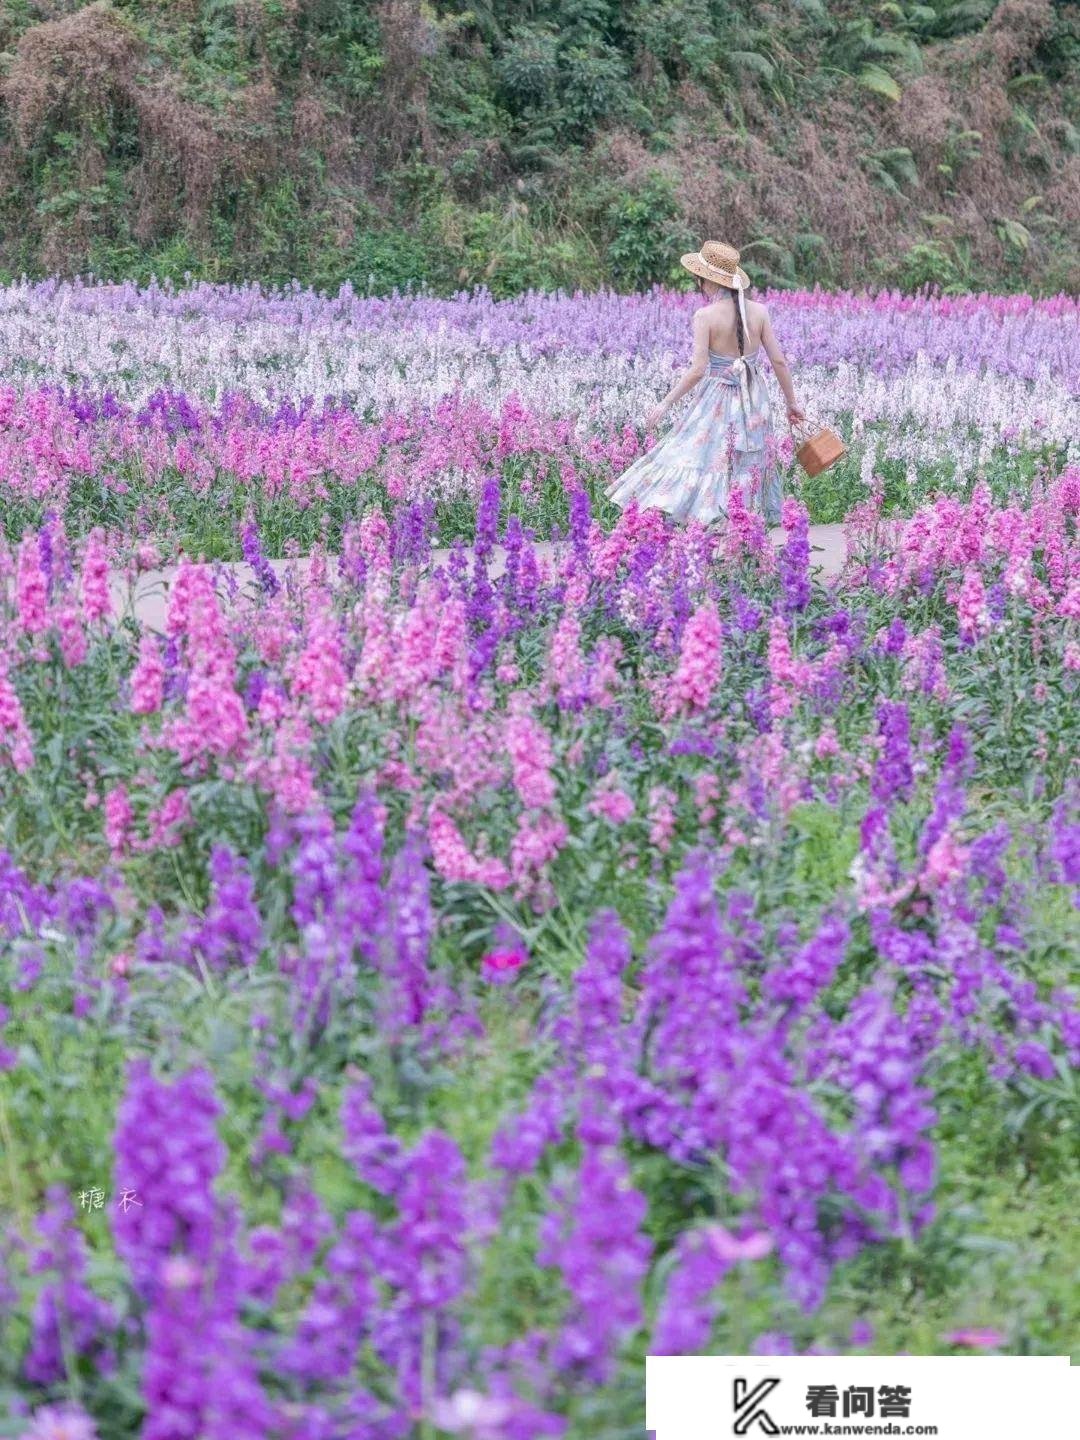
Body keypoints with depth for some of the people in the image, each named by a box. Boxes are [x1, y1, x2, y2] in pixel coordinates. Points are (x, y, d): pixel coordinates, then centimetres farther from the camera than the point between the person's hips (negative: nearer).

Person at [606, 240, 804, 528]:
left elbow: (698, 370, -17)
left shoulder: (705, 315, -13)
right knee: (748, 469, 11)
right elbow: (779, 361, 2)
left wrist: (666, 403, -8)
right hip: (754, 400, 4)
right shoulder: (758, 311, 0)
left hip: (717, 400, -4)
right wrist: (792, 401, 14)